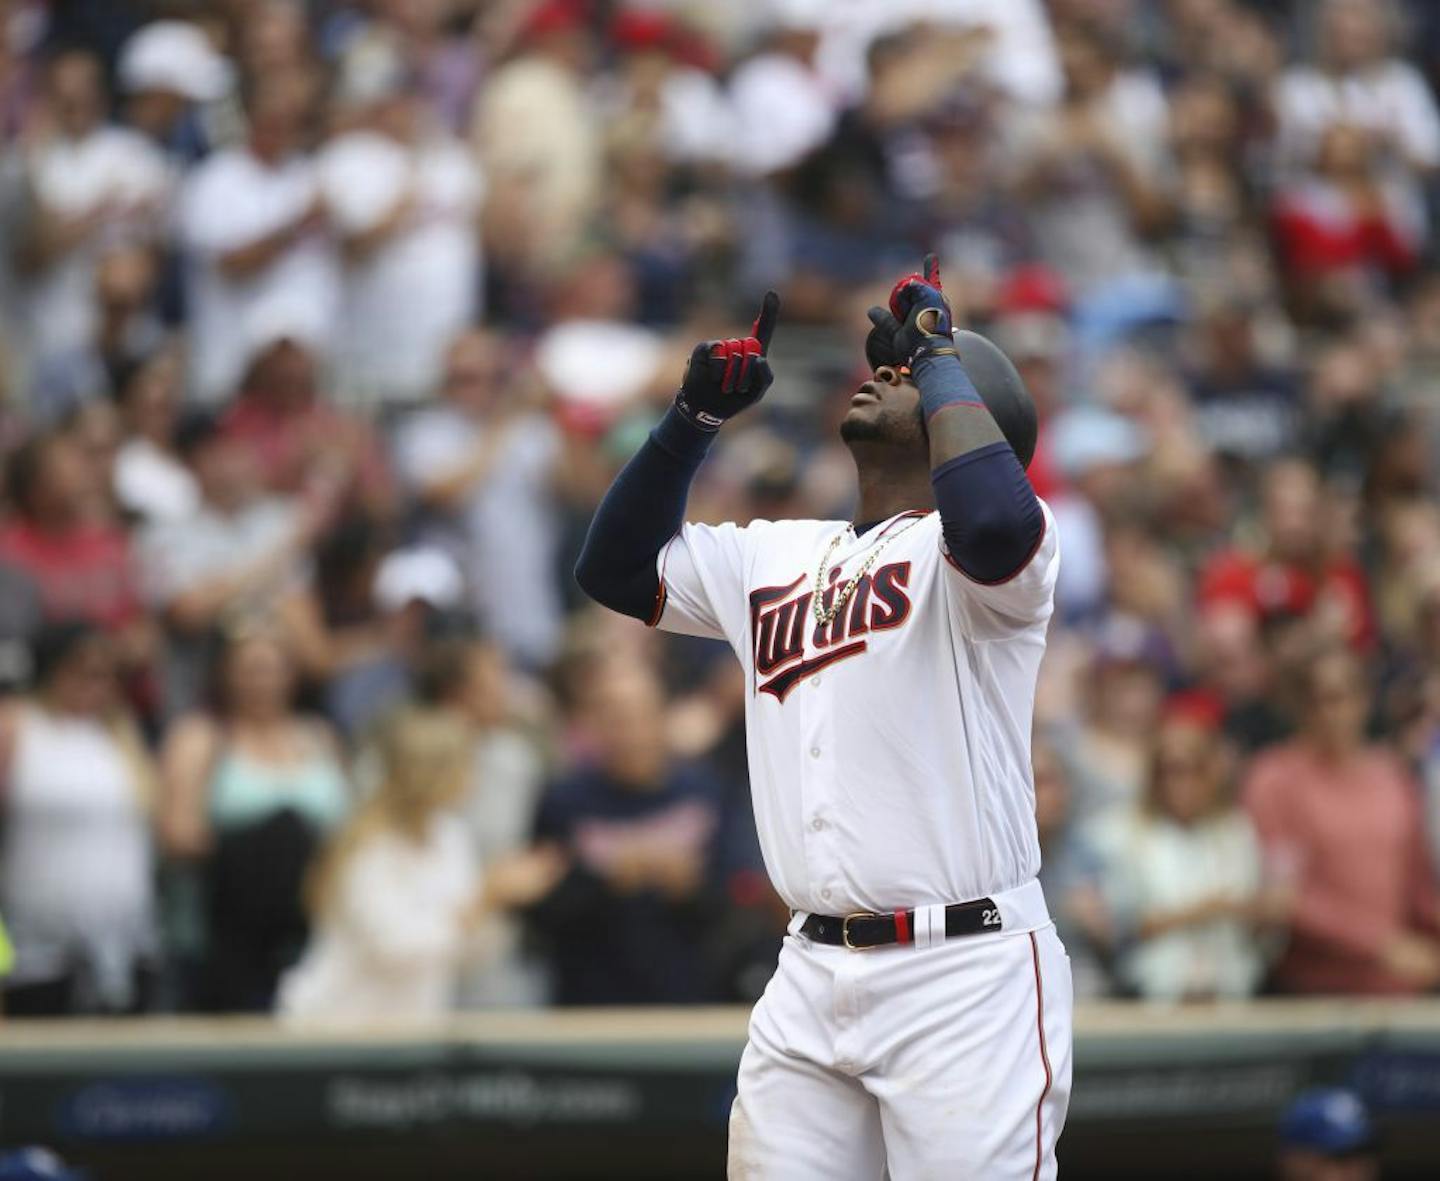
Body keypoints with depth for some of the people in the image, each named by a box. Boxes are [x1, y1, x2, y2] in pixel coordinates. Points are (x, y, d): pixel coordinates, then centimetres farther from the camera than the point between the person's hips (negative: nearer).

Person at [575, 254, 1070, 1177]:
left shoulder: (957, 551, -4)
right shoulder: (775, 560, 18)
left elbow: (993, 526, -27)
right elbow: (618, 567, 25)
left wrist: (938, 353, -13)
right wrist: (697, 412, 13)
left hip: (965, 976, -7)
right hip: (808, 978, 7)